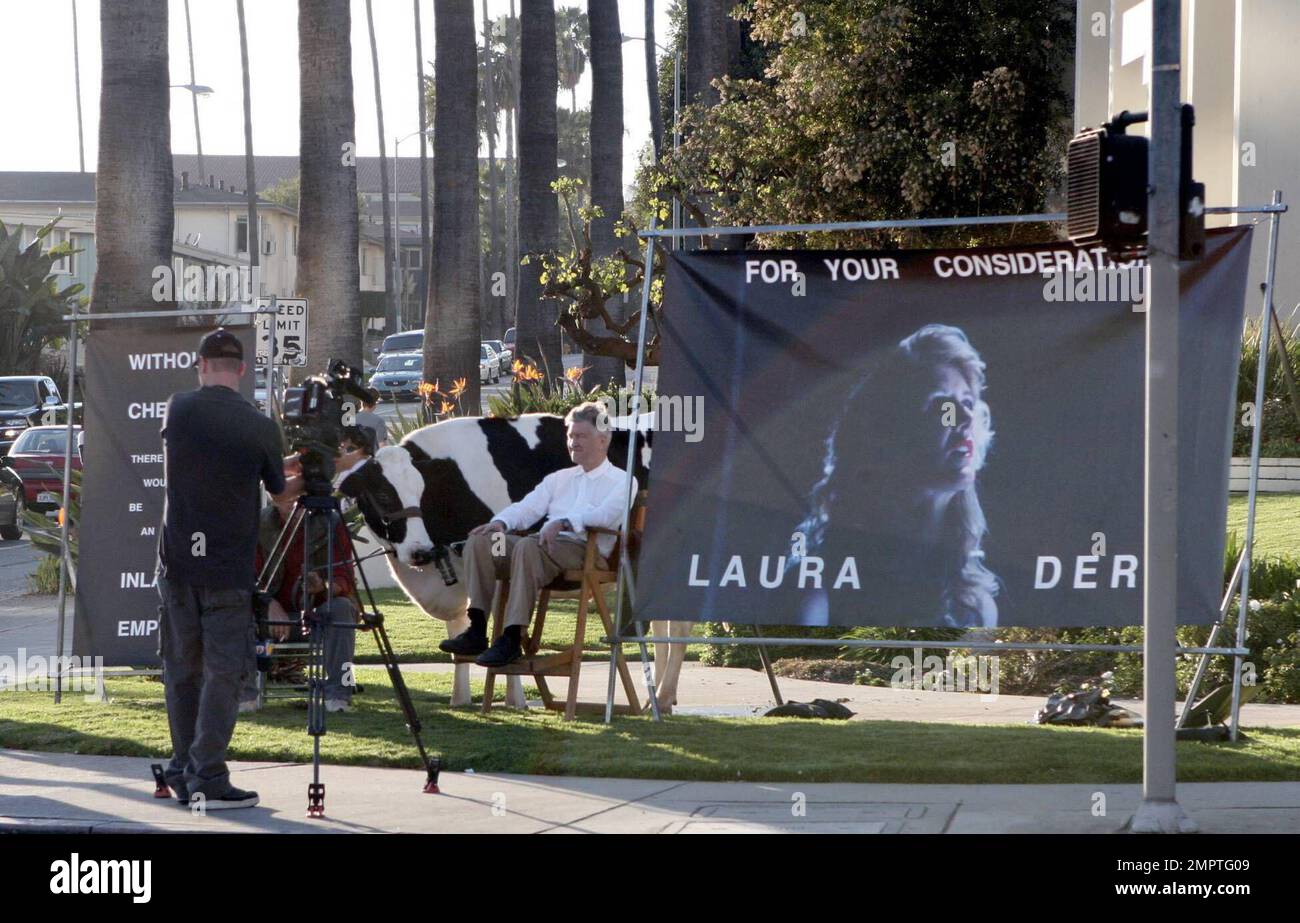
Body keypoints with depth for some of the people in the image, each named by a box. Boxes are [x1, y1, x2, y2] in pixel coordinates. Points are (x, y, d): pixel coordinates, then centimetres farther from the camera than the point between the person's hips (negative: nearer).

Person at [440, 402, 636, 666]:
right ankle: (477, 631, -22)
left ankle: (512, 639, -39)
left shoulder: (621, 481, 9)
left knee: (527, 546, -36)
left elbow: (606, 514, -11)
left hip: (586, 550, -7)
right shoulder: (559, 478, 30)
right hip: (548, 546, 7)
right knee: (479, 541, -13)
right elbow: (528, 508, 17)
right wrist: (500, 522, -5)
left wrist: (565, 522, -27)